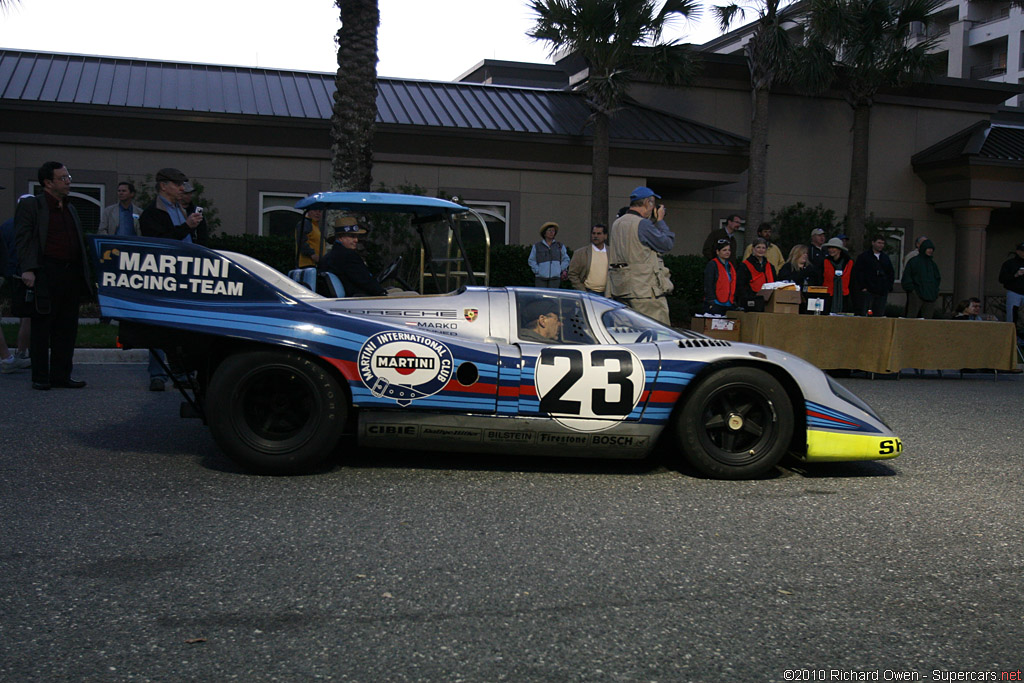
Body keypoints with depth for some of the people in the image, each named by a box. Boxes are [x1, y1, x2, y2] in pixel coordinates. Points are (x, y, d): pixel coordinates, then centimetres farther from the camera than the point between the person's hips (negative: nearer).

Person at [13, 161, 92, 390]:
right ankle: (40, 377, 6)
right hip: (46, 275, -6)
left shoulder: (71, 209, 20)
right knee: (42, 326, 0)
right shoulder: (30, 205, 0)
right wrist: (28, 269, -20)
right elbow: (22, 239, -8)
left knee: (67, 328, 7)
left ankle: (61, 375, 14)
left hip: (71, 275, 6)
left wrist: (85, 274, 14)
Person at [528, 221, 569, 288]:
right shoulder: (537, 245, 9)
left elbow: (566, 260, 17)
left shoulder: (560, 246, 13)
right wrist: (537, 271, -1)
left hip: (555, 277, 1)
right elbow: (531, 260, 11)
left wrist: (561, 270, 4)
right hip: (540, 278, 0)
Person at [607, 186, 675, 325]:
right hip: (644, 289, -8)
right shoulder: (643, 224, -14)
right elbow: (667, 244, -8)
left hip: (621, 288, 9)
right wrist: (660, 220, 6)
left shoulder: (616, 224, 13)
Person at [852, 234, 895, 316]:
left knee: (879, 315, 2)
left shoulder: (885, 257, 17)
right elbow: (857, 272, -4)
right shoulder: (864, 256, 1)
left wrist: (889, 287, 11)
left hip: (882, 292, 5)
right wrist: (862, 287, -11)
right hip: (867, 290, -4)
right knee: (863, 314, -10)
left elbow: (891, 273, 23)